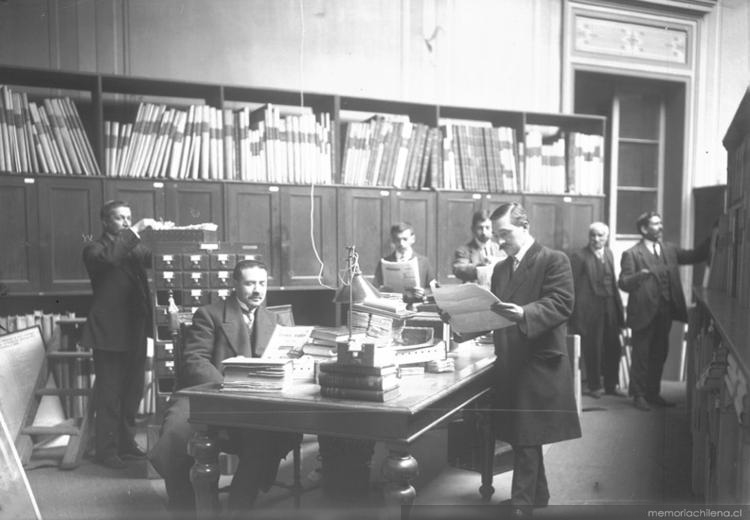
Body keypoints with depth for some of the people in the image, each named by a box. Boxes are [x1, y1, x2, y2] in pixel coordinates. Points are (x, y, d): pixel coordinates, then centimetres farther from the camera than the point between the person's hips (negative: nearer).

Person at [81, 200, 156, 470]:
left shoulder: (135, 247, 16)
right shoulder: (95, 248, -2)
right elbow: (107, 257, -24)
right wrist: (135, 231, -26)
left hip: (135, 331, 6)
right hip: (109, 331, -6)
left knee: (133, 390, 12)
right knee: (109, 393, -1)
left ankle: (126, 442, 24)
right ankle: (106, 449, 8)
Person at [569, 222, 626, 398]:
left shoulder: (609, 253, 12)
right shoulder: (579, 256, -8)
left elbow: (613, 282, 15)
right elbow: (573, 286, -10)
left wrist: (618, 307, 10)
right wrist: (576, 315, -13)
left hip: (609, 308, 6)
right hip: (590, 309, -6)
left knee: (613, 348, 9)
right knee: (592, 349, 4)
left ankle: (611, 385, 24)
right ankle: (594, 386, 19)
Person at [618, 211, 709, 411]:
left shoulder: (669, 249, 11)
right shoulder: (631, 254, -8)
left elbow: (695, 255, 9)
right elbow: (623, 283, -13)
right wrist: (638, 276, -32)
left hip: (666, 311, 6)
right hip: (644, 312, -6)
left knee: (659, 354, 14)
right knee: (641, 355, 3)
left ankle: (653, 393, 27)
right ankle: (638, 395, 14)